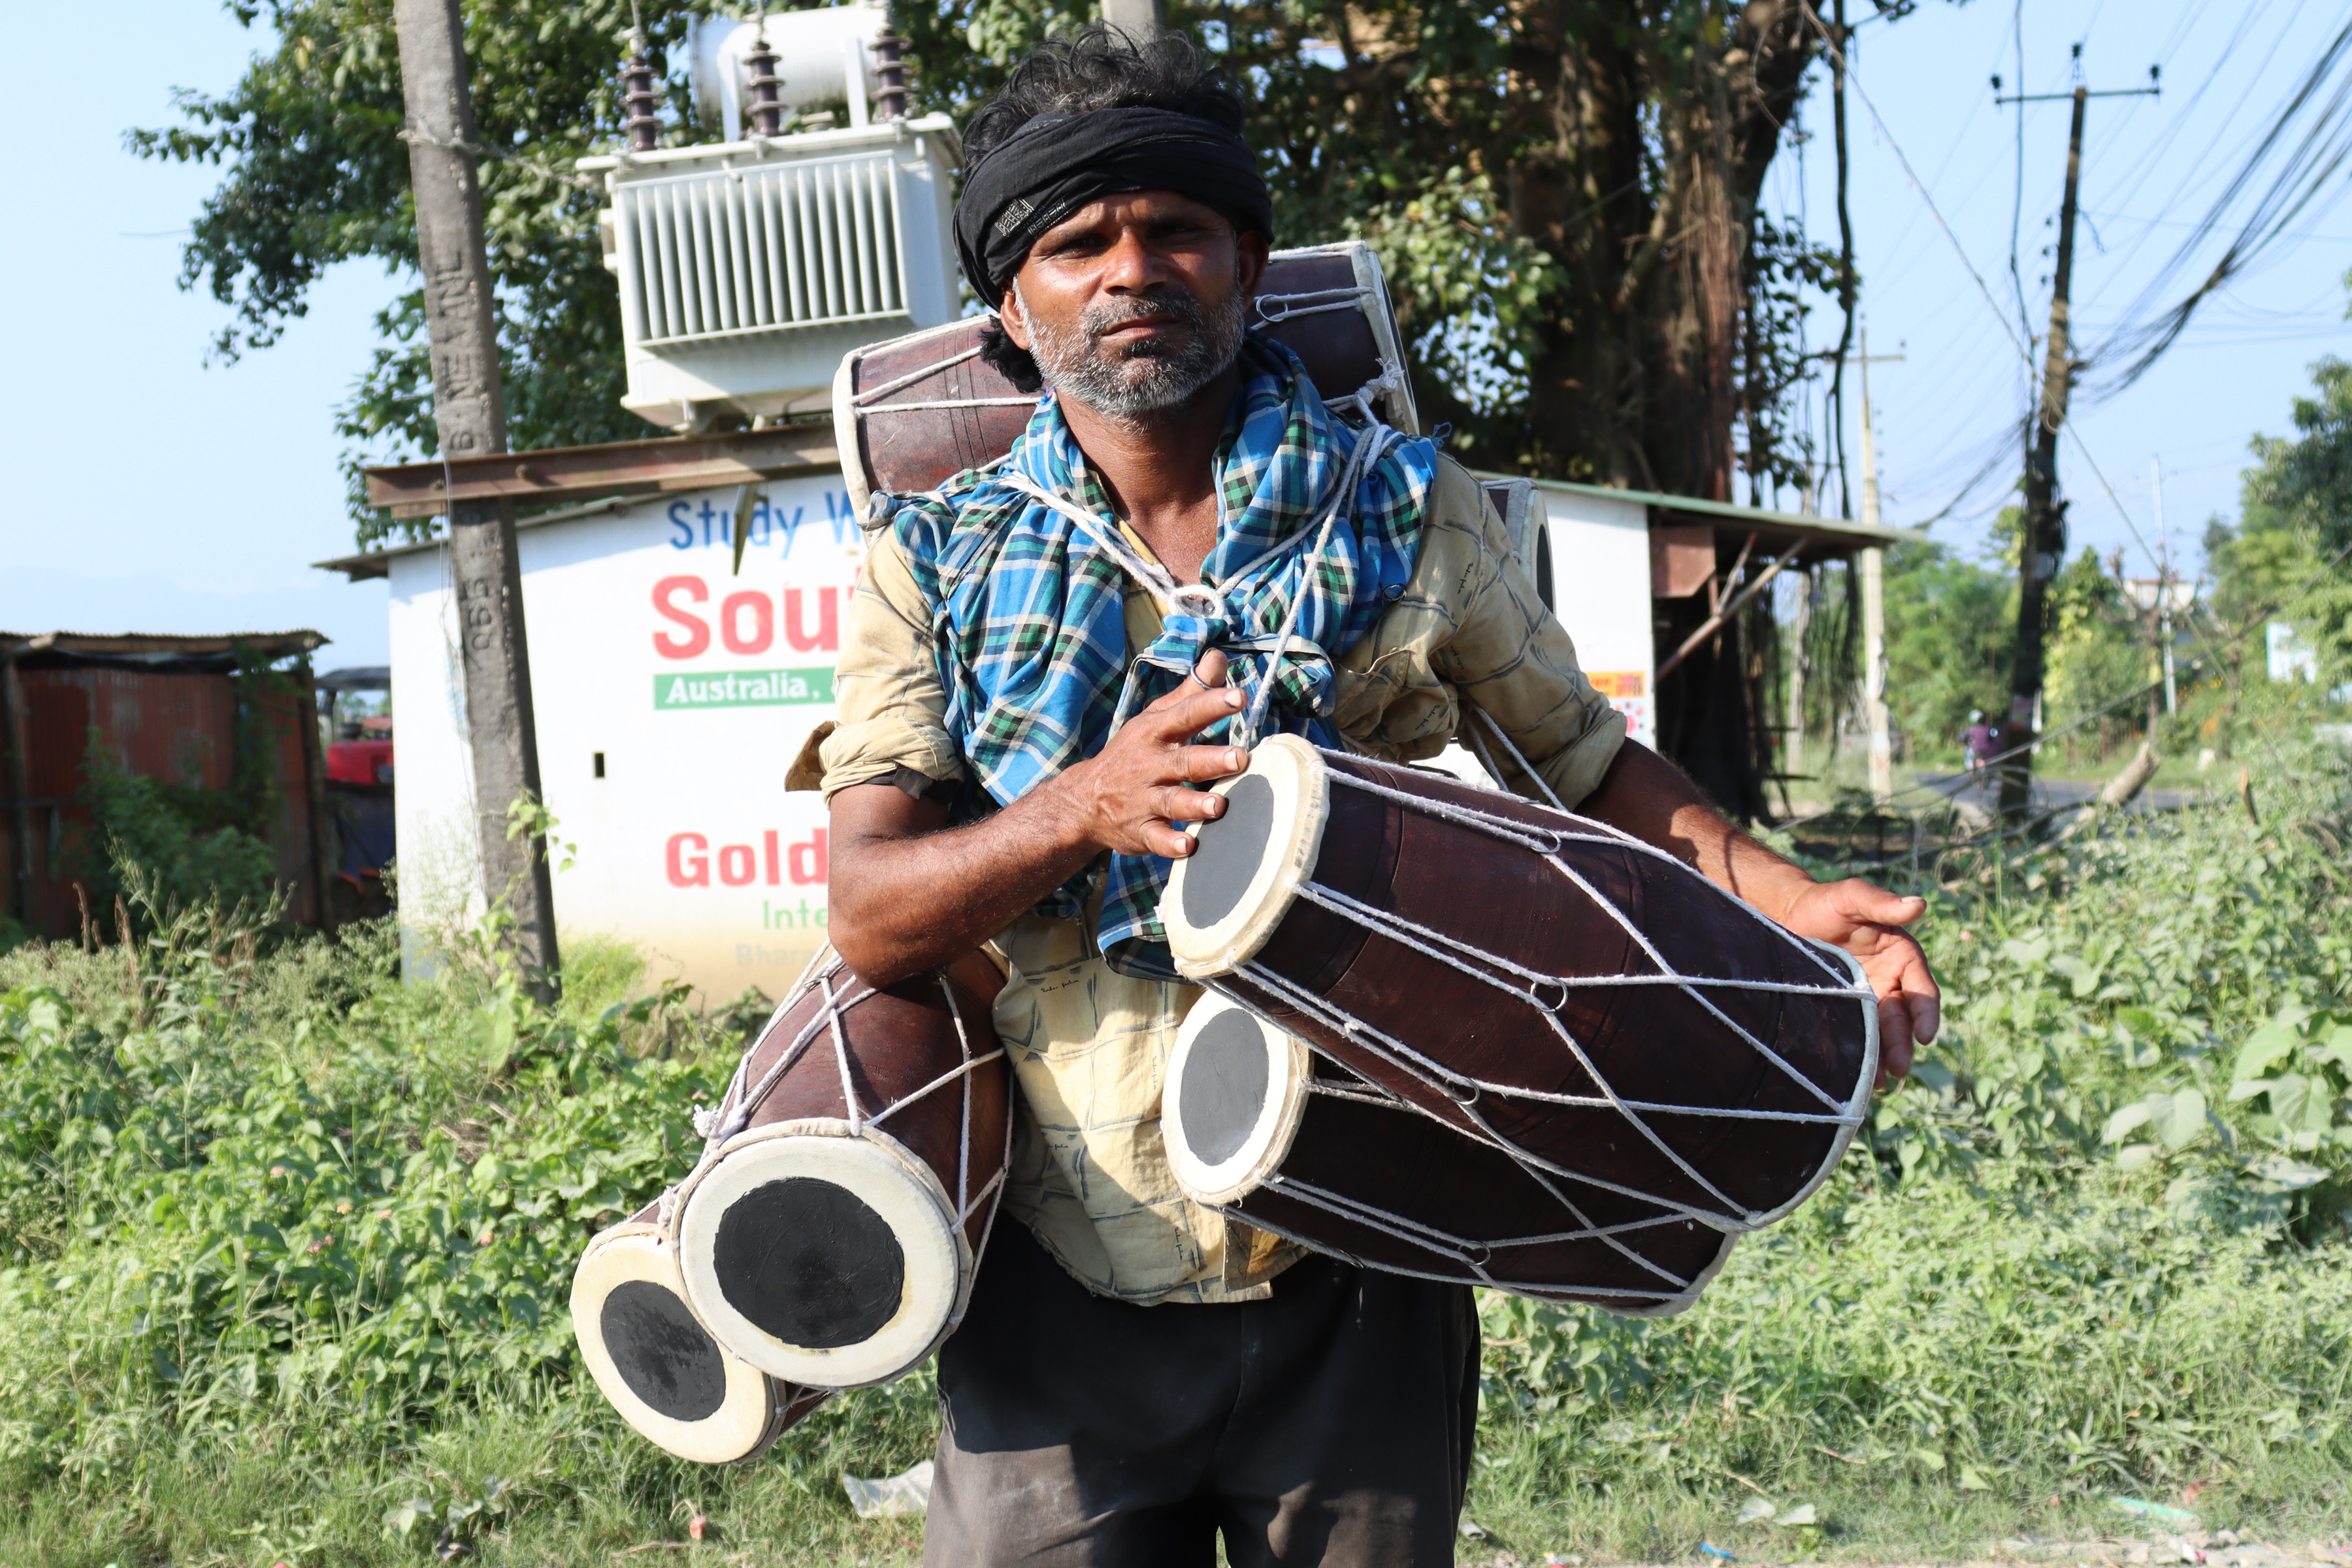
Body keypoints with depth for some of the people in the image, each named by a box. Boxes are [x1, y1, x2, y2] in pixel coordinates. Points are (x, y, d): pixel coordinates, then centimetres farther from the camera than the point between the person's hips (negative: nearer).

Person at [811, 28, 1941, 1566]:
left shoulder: (1411, 512, 3)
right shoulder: (937, 563, 2)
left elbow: (1586, 757, 11)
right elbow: (871, 916, -6)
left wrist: (1784, 901, -5)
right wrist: (1087, 811, -23)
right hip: (1062, 1299, 0)